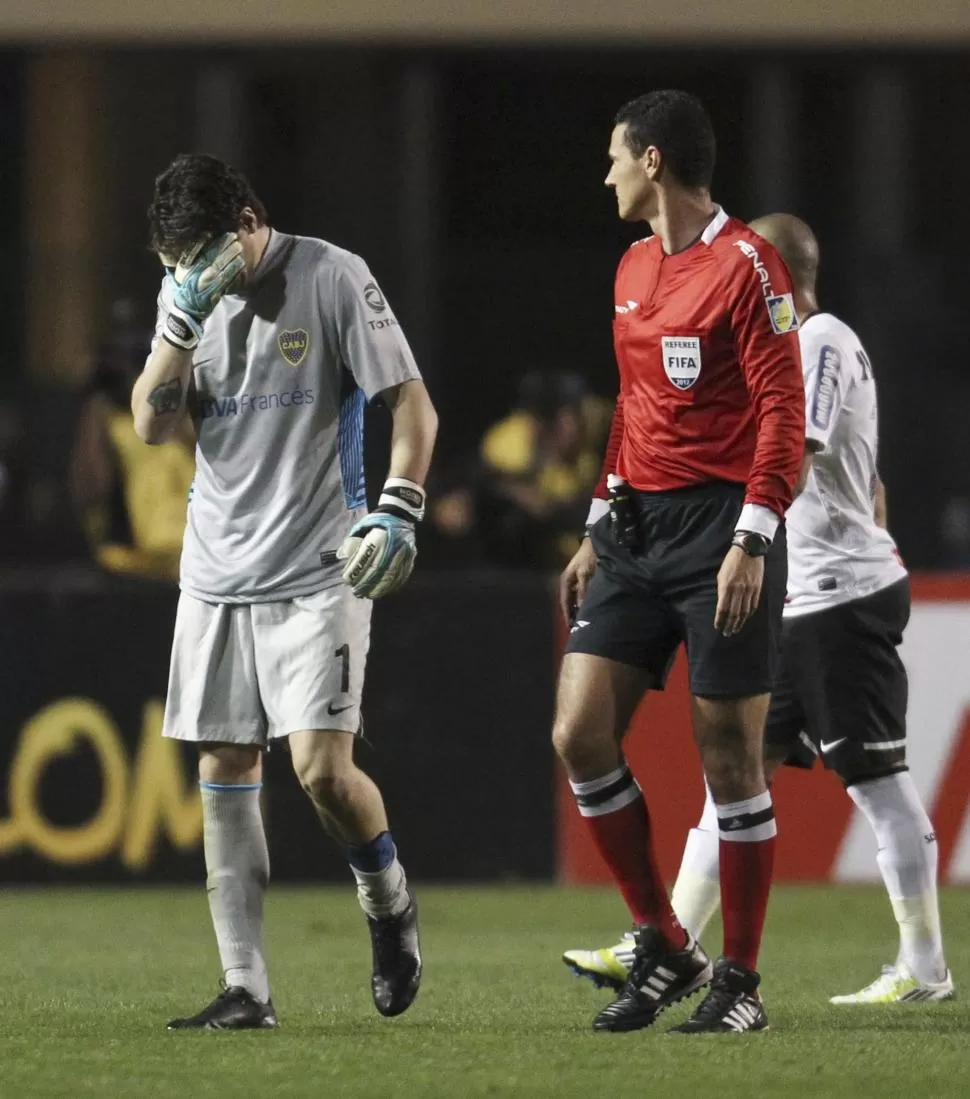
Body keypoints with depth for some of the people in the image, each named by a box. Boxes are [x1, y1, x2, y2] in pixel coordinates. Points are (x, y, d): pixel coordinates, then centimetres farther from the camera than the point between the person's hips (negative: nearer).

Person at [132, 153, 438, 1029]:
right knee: (224, 772, 2)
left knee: (321, 767, -15)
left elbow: (412, 404, -5)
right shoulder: (190, 298, 8)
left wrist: (399, 509, -18)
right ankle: (246, 989, 5)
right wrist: (183, 318, -12)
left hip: (317, 571, -5)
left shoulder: (333, 278, -7)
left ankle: (389, 901, 15)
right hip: (216, 571, 5)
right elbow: (152, 425, 0)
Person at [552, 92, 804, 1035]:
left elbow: (782, 412, -13)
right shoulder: (634, 268, 16)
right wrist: (599, 530, 21)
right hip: (639, 531, 8)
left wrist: (751, 543, -19)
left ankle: (738, 981, 6)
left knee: (728, 755, -3)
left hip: (720, 531, -8)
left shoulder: (744, 265, -9)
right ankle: (662, 949, 9)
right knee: (579, 735, -2)